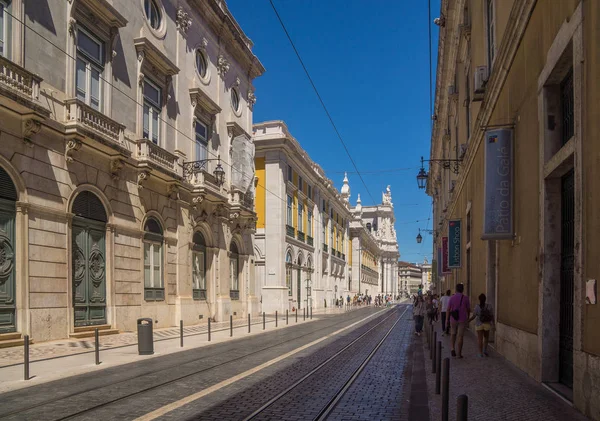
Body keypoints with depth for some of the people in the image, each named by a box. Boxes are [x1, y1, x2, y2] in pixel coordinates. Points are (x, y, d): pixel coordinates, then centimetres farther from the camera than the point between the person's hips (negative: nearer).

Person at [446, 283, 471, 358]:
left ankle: (453, 349, 3)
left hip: (453, 319, 1)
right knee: (460, 336, 3)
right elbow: (469, 309, 4)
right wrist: (467, 317, 22)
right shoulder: (465, 298, -5)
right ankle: (459, 353, 4)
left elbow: (448, 310, -4)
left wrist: (447, 320, 2)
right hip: (462, 320, -1)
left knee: (453, 334, 19)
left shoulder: (452, 298, -4)